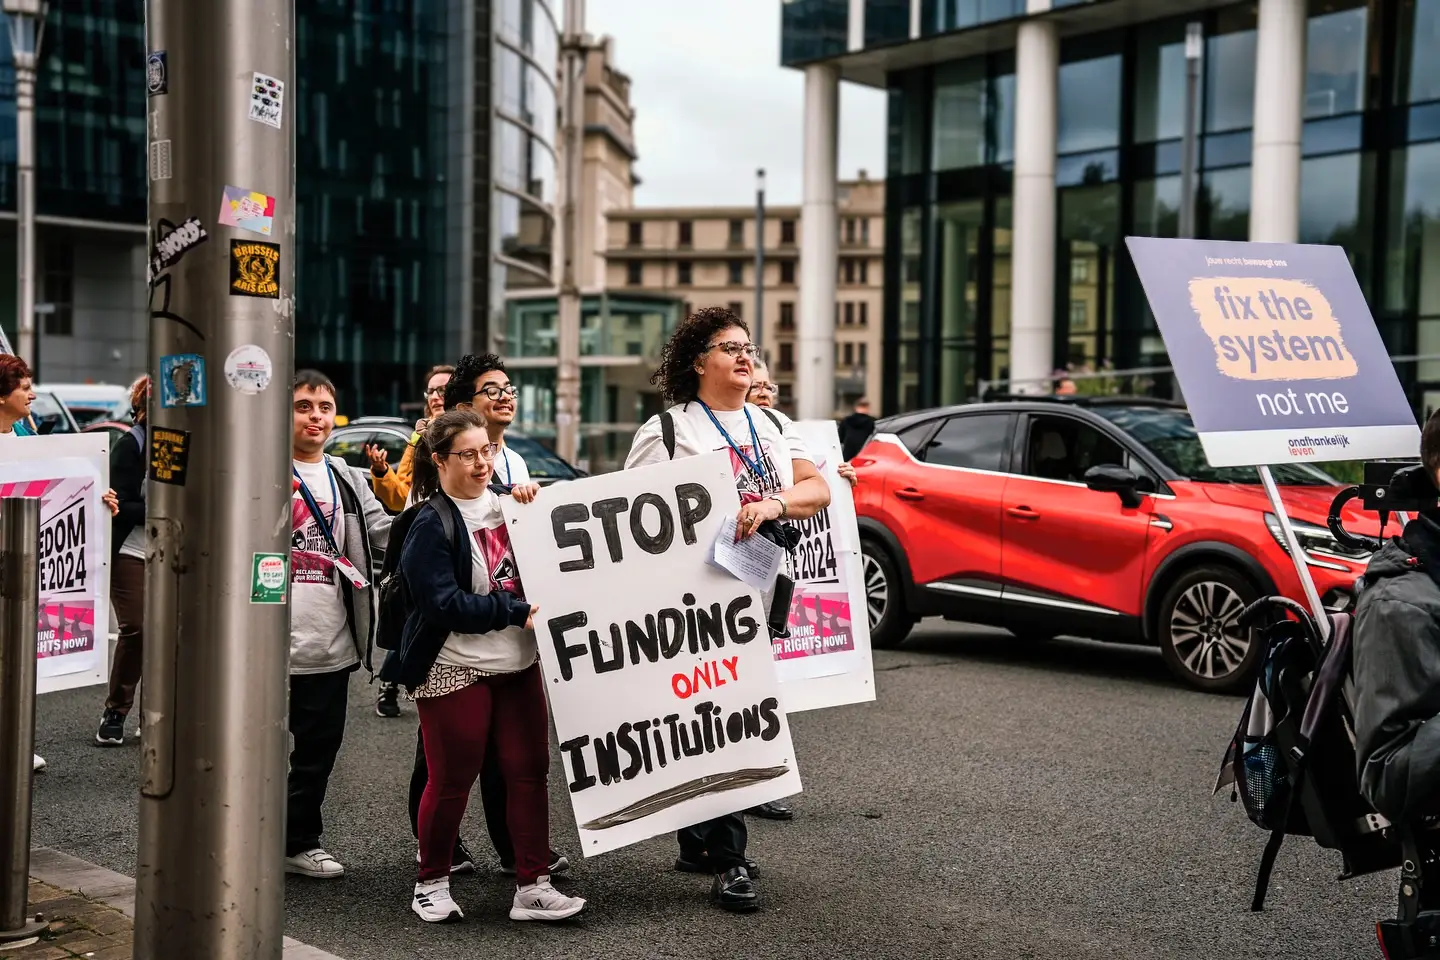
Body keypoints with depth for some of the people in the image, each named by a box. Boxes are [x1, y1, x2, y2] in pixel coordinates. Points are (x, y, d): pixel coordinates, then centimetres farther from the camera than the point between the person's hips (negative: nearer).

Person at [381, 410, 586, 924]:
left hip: (518, 665, 6)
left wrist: (535, 504, 1)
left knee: (529, 772, 3)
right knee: (451, 782, 2)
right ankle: (431, 883, 21)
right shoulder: (431, 525, -9)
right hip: (456, 671, -6)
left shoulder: (504, 504, 9)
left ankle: (532, 887, 9)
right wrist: (518, 612, -19)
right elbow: (445, 605, -17)